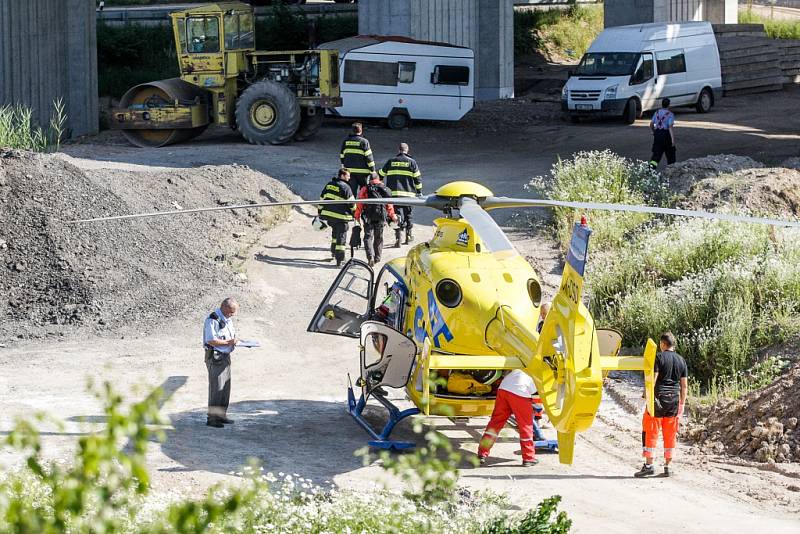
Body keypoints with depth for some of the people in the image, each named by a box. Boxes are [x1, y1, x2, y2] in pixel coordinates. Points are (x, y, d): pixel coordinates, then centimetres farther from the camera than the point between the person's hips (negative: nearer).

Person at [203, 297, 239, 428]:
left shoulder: (227, 319, 13)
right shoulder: (213, 320, -17)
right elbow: (211, 341, -24)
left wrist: (235, 340, 5)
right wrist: (228, 342, -21)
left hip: (225, 356, 10)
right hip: (215, 357, -10)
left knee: (225, 387, 13)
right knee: (216, 388, -10)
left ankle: (221, 415, 21)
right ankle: (212, 418, -7)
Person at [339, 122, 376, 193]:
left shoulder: (346, 141, 6)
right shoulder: (364, 141, -9)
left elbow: (342, 156, 12)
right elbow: (369, 157, -10)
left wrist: (344, 167, 24)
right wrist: (372, 169, -3)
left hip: (349, 171, 4)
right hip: (362, 171, -4)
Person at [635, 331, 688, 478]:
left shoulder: (659, 357, -6)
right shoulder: (681, 360, 11)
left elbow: (653, 379, -13)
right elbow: (684, 385, 11)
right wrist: (682, 404, 16)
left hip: (659, 397, -5)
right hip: (674, 399, 5)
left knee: (651, 432, -1)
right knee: (670, 434, 9)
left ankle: (649, 464, -5)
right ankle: (667, 466, 11)